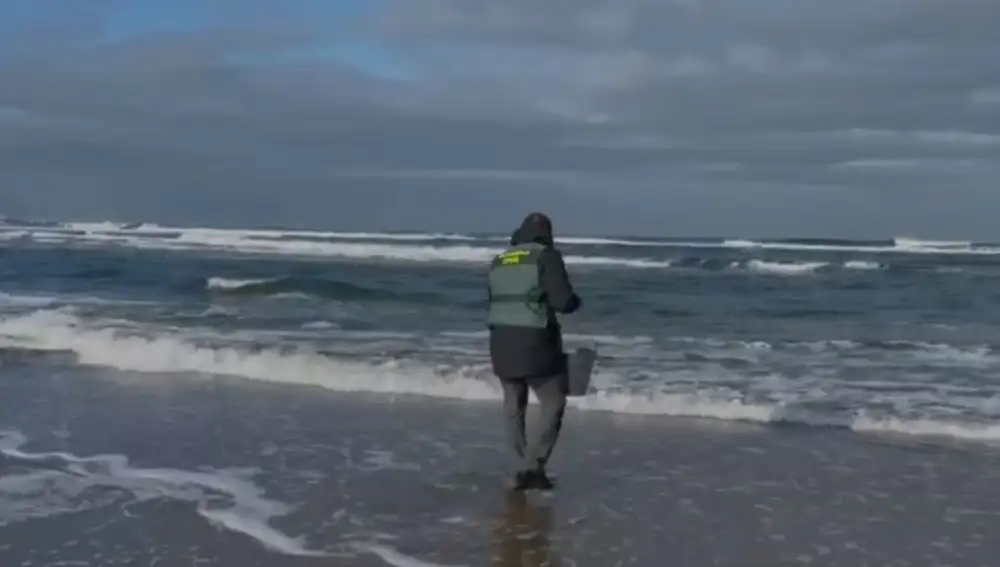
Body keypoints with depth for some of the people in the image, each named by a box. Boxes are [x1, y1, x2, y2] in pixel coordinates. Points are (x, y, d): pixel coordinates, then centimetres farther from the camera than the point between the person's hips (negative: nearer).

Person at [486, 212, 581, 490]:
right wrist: (575, 301, 10)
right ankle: (532, 466, -4)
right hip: (535, 344, -6)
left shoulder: (498, 261, 13)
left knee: (514, 407, 15)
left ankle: (524, 468, 16)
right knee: (553, 405, 5)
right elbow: (563, 301, -12)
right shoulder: (547, 256, -5)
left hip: (501, 344, 6)